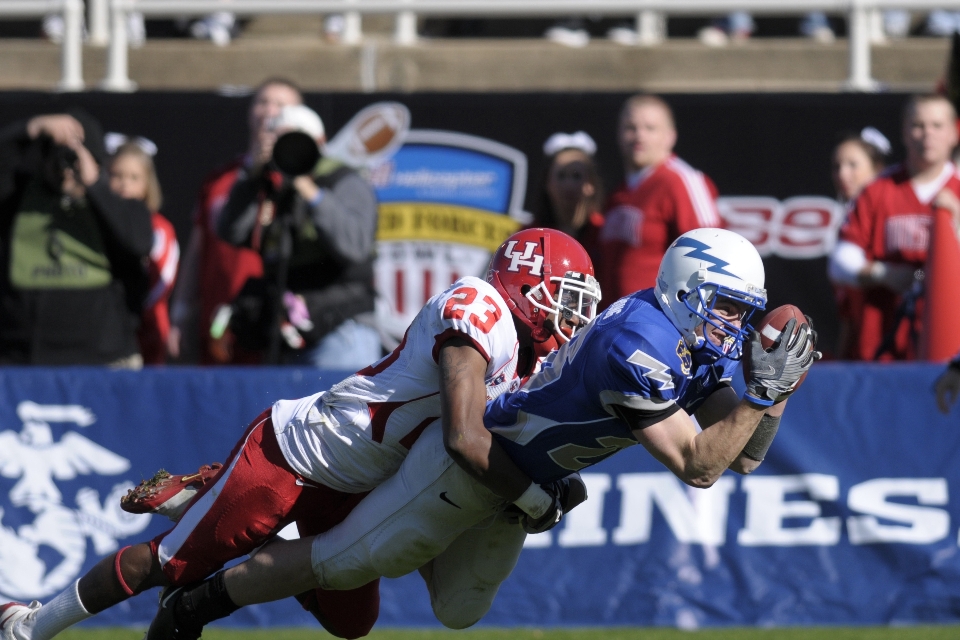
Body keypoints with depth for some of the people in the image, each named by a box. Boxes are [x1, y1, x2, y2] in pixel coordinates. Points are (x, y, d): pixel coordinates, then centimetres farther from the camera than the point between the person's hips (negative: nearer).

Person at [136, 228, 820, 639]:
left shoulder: (703, 348, -4)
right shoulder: (639, 345, -33)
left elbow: (744, 459, -2)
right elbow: (697, 467, -33)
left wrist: (776, 392, -16)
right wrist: (764, 391, -35)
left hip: (518, 489, 9)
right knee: (343, 563, -2)